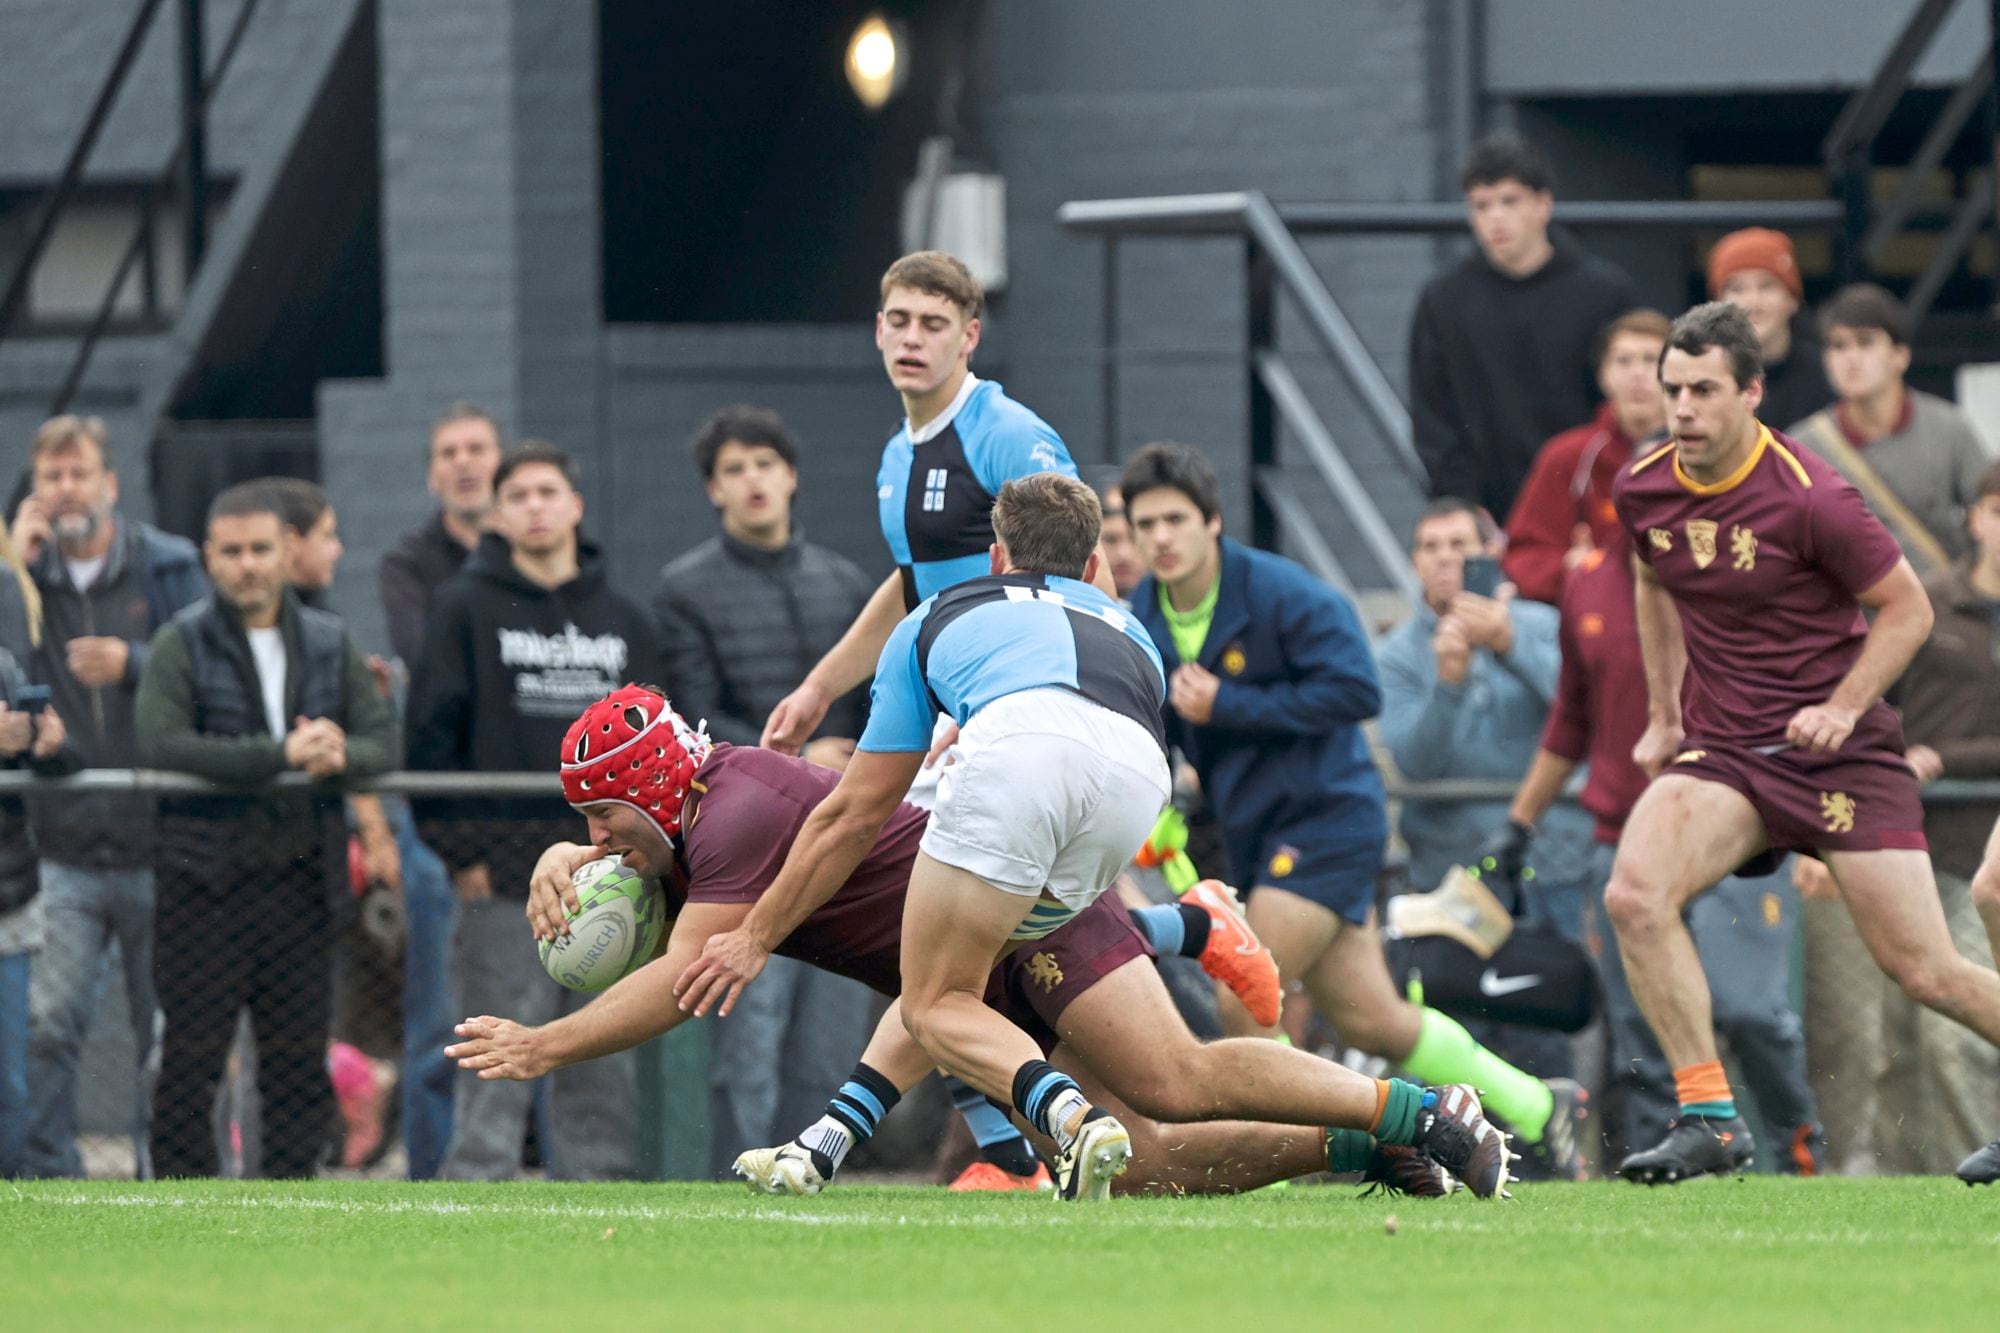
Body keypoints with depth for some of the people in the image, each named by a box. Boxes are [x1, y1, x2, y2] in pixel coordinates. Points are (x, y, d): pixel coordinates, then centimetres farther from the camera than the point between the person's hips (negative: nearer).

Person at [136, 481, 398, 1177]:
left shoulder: (329, 643, 12)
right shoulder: (182, 643, -1)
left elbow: (385, 740, 7)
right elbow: (161, 741, -16)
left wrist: (341, 755, -17)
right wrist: (282, 754, -21)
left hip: (300, 878, 4)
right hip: (205, 879, -4)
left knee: (300, 1061, 7)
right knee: (191, 1061, -4)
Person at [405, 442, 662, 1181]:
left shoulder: (625, 621, 14)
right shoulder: (466, 609, 2)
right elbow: (430, 734, -2)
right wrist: (459, 851, -9)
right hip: (504, 881, -4)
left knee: (604, 1073, 5)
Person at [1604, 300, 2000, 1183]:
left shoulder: (1808, 498, -17)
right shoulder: (1642, 491, 0)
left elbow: (1907, 608, -6)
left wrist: (1843, 707, -18)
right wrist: (1664, 715, 21)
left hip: (1838, 750, -4)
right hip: (1721, 750, 4)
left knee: (1923, 970, -5)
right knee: (1635, 894, -24)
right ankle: (1709, 1118, -17)